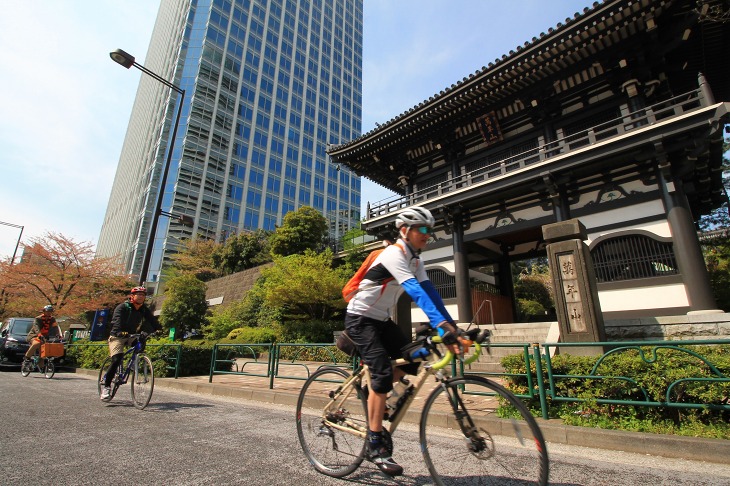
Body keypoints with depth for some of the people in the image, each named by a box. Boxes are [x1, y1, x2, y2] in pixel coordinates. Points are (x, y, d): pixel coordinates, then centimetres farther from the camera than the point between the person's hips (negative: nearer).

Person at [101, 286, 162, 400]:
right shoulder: (122, 307, -14)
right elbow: (116, 320, -31)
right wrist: (119, 332, -50)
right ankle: (106, 387, -4)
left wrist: (159, 329, -31)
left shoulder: (144, 310, 0)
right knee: (116, 360, -18)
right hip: (117, 337, -4)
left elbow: (152, 321, -12)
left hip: (132, 336, 5)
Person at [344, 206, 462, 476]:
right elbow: (415, 291, -36)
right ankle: (376, 445, -5)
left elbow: (429, 291, -3)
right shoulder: (394, 254, -23)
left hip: (382, 320, 9)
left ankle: (371, 396, 20)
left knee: (412, 359, 0)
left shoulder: (415, 260, 5)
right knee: (383, 373, -18)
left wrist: (451, 324, -13)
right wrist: (442, 325, -44)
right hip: (360, 319, -9)